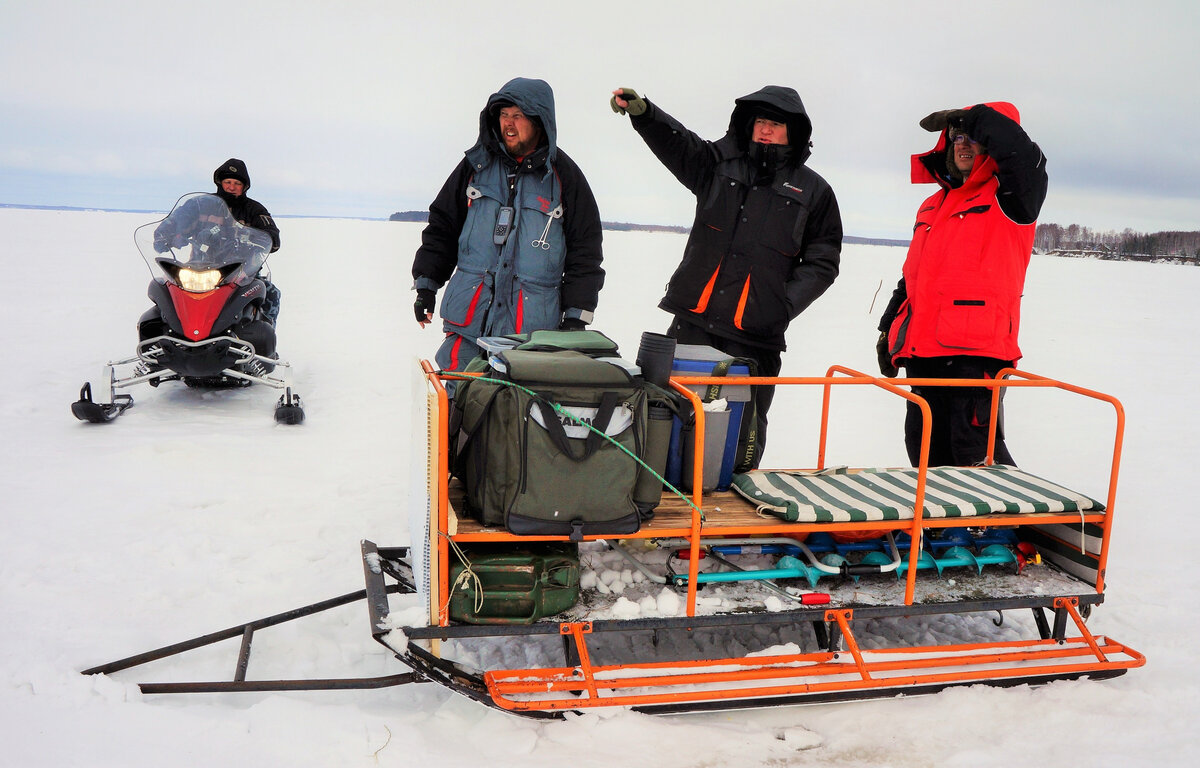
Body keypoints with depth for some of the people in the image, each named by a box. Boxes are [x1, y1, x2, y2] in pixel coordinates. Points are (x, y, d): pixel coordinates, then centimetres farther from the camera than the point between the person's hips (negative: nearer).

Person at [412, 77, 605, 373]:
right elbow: (442, 226, 18)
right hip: (468, 315, 2)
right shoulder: (477, 164, 11)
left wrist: (576, 315, 0)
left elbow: (585, 253, 6)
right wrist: (426, 283, 11)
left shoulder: (563, 174, 4)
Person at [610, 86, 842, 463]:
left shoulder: (813, 190, 9)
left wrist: (784, 305, -6)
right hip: (693, 321, 1)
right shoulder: (721, 162, 12)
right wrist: (642, 111, -25)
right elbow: (676, 142, -4)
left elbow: (822, 261, 9)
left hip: (755, 334, -1)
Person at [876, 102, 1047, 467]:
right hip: (923, 355, 7)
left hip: (976, 354, -7)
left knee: (976, 455, -10)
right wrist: (889, 329, 24)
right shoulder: (932, 207, 22)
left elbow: (1021, 152, -22)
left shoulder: (1008, 199, 0)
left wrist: (971, 119, -10)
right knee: (926, 454, 12)